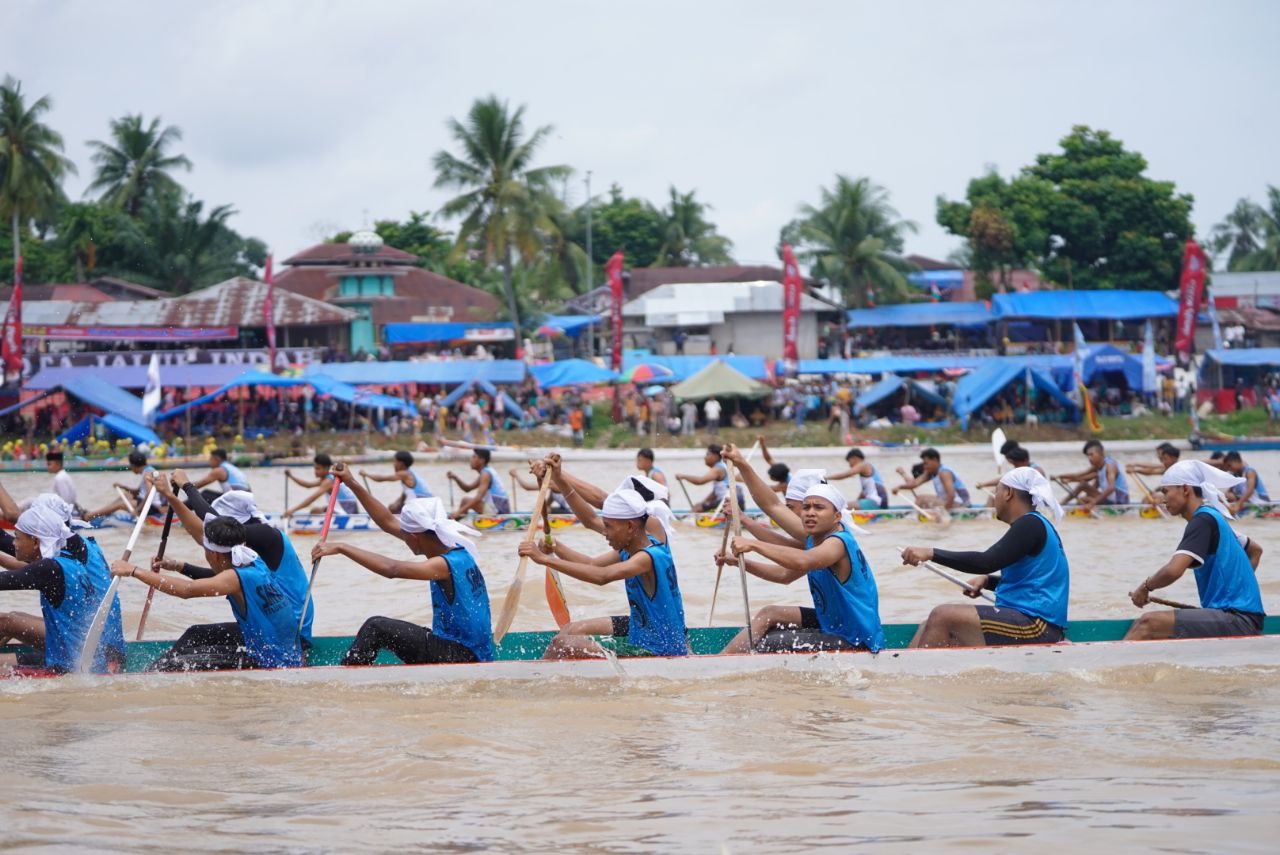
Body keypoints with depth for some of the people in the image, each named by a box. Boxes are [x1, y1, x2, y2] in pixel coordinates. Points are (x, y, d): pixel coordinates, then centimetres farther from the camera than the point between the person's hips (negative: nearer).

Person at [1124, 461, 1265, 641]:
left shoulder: (1203, 520, -11)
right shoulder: (1214, 518, 20)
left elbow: (1173, 570, -24)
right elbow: (1255, 550, 38)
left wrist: (1145, 587, -5)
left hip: (1236, 619, -10)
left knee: (1148, 623, -20)